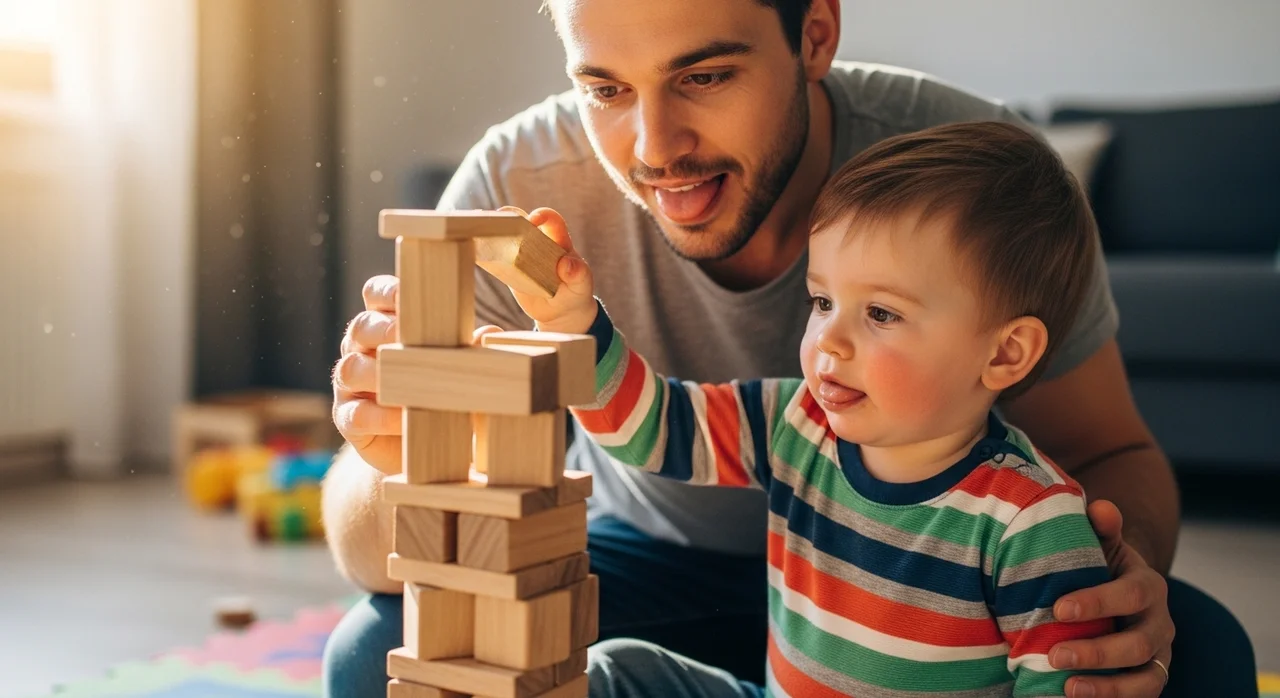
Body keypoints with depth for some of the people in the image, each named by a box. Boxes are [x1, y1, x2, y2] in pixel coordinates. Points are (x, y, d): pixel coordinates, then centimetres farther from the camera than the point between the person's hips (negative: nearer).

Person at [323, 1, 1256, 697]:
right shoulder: (518, 187, -25)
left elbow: (1107, 453, -12)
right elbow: (371, 555, -22)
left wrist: (1122, 578, -37)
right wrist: (403, 465, -47)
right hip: (660, 565, 1)